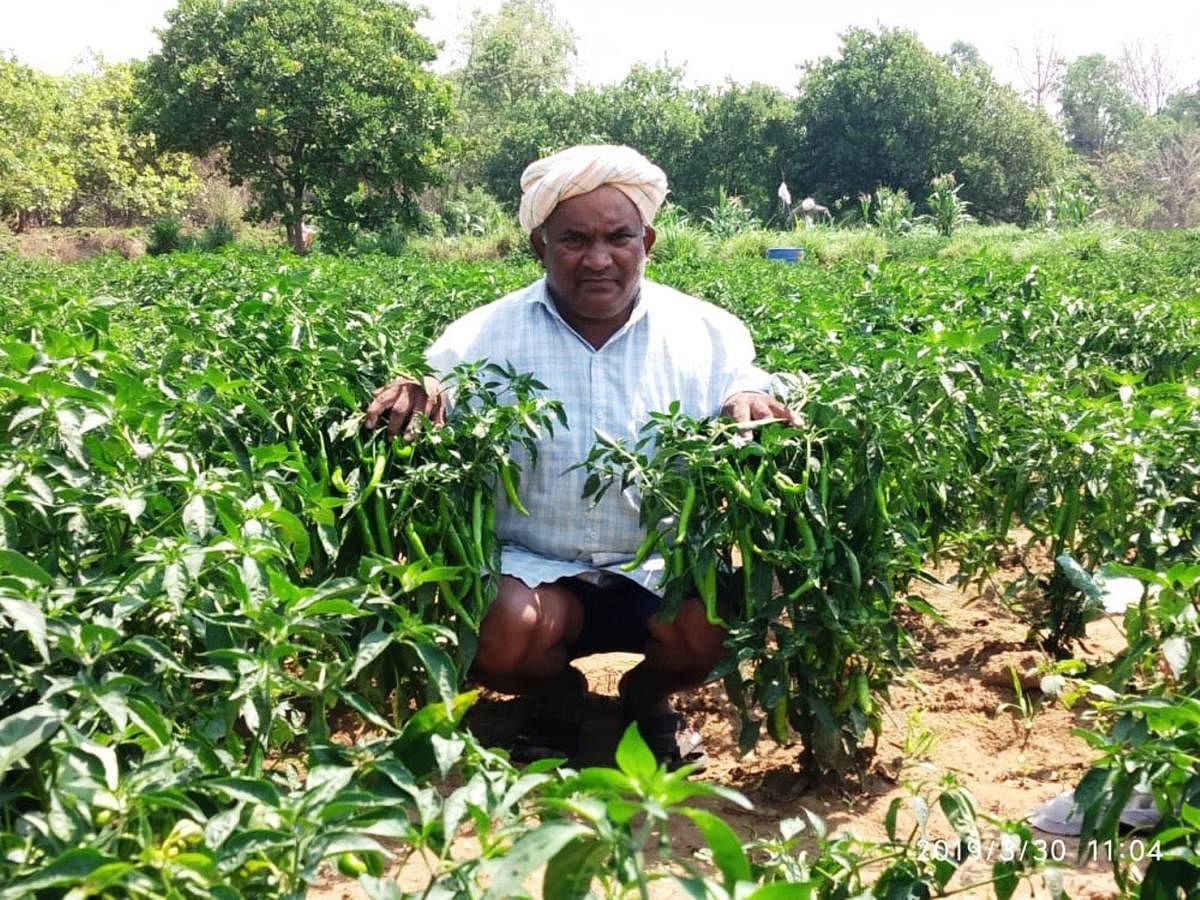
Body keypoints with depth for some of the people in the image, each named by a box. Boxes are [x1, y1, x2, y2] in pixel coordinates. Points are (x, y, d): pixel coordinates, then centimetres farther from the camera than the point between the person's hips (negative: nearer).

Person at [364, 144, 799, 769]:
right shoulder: (485, 336, -2)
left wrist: (750, 400, -22)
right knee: (502, 633, -32)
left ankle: (650, 693, 10)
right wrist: (417, 394, -29)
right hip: (535, 569, -1)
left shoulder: (707, 333, 1)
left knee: (719, 620, -29)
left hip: (665, 570, 1)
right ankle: (553, 692, 9)